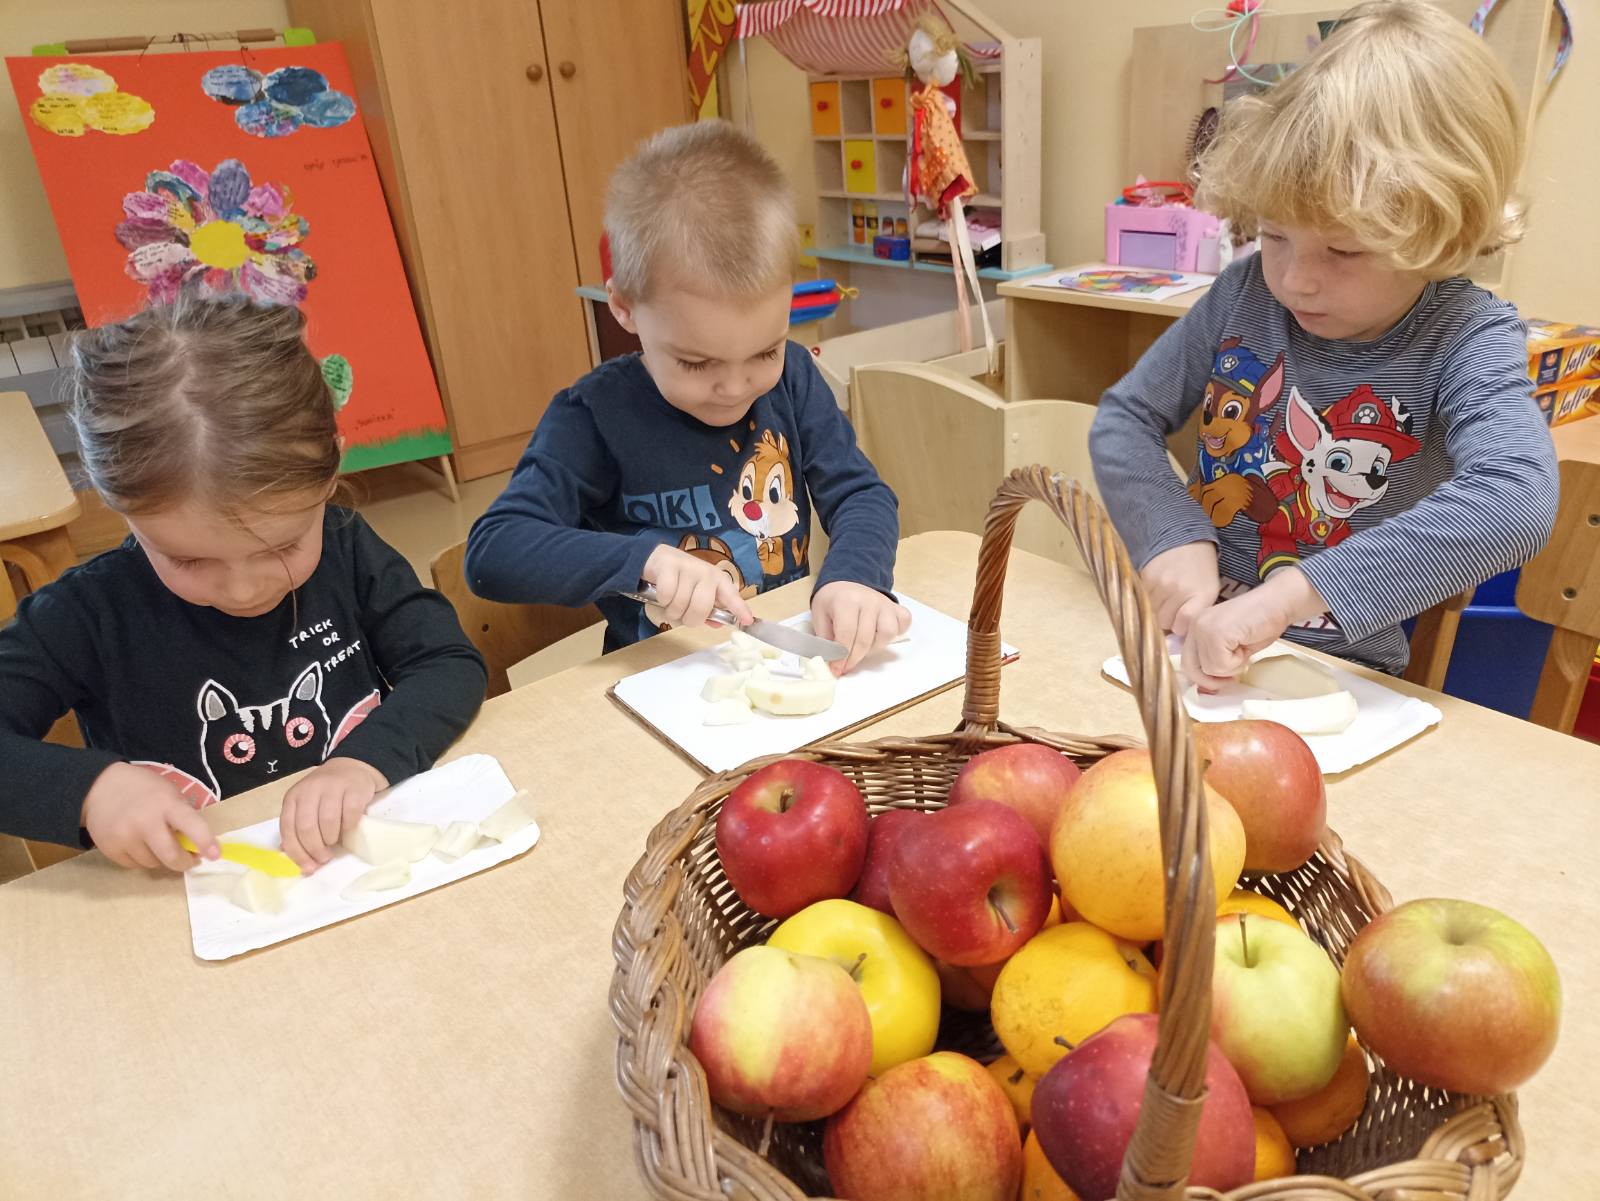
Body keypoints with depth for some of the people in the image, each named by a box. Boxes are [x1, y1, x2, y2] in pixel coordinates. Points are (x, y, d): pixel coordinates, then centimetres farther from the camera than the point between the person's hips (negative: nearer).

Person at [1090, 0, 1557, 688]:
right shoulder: (1247, 292, -3)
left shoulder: (1466, 340, -13)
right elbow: (1125, 418, 1)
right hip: (1189, 634, 3)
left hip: (1339, 674, -2)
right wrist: (1172, 537, -17)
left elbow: (1519, 500, -30)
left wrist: (1286, 594, -40)